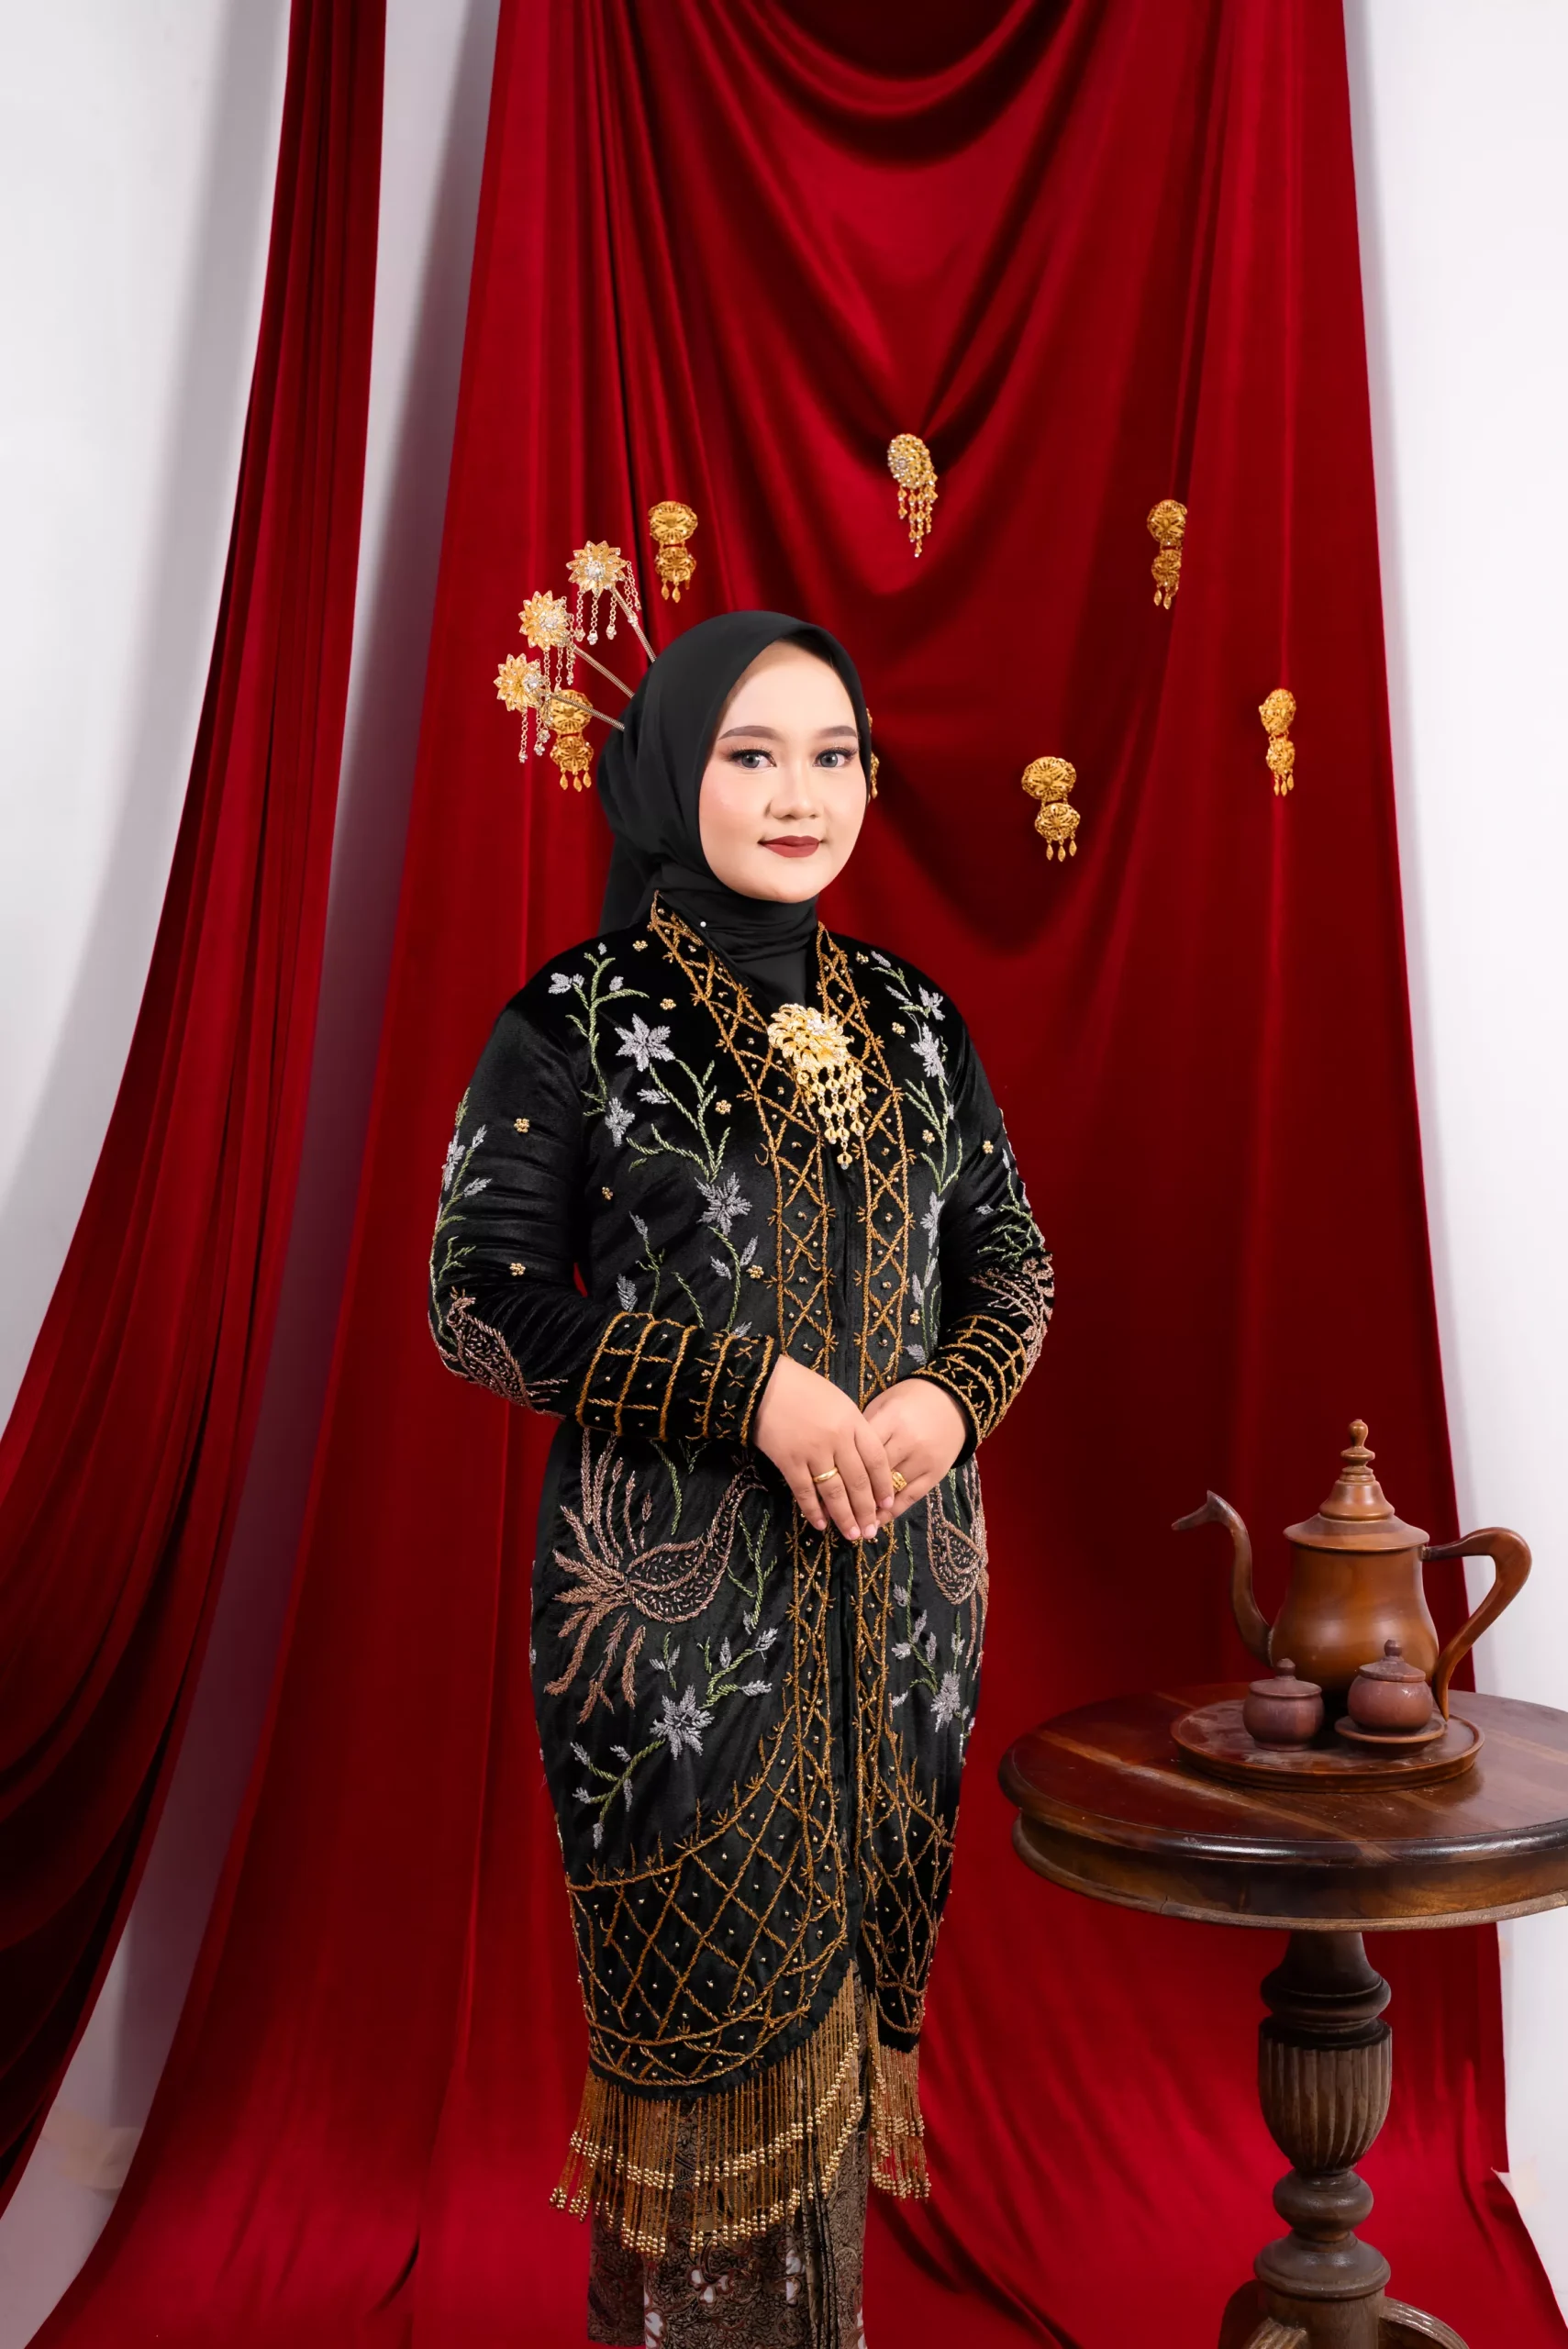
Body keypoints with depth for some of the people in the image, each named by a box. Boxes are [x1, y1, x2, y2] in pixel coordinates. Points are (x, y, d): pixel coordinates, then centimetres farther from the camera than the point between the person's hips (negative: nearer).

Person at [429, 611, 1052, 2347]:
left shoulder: (911, 1021, 8)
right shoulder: (575, 1020, -6)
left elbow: (1011, 1259, 12)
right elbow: (478, 1295, -10)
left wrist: (951, 1395, -10)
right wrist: (753, 1388, -18)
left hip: (898, 1573, 5)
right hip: (679, 1592, -4)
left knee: (850, 1965, 15)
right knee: (713, 1989, 6)